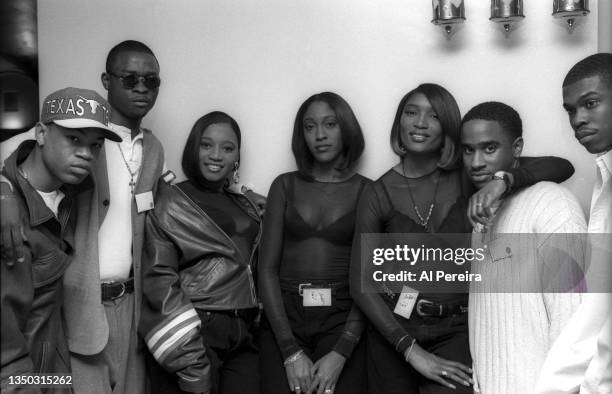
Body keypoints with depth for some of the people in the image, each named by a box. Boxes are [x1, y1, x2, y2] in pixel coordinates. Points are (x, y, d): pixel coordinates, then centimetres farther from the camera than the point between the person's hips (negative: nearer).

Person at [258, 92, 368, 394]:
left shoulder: (367, 192, 3)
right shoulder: (285, 185, 8)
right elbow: (267, 267, 2)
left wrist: (341, 353, -13)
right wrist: (291, 351, -8)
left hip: (343, 321, -1)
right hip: (283, 317, 1)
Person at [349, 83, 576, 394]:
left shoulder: (468, 178, -2)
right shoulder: (378, 194, -3)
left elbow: (562, 167, -7)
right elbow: (360, 284, -6)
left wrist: (502, 180, -25)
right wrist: (411, 350, -13)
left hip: (454, 333, 0)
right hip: (392, 330, 0)